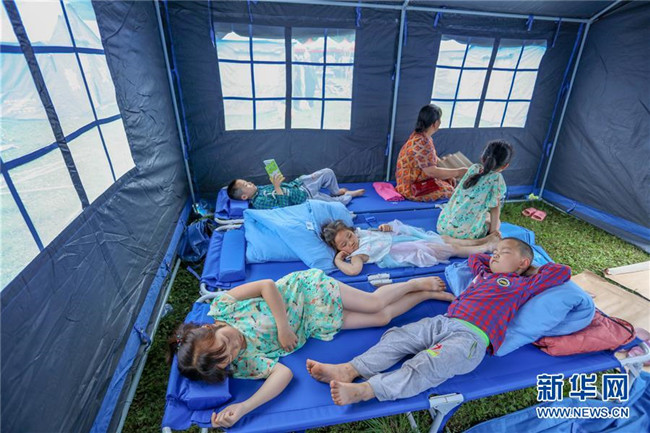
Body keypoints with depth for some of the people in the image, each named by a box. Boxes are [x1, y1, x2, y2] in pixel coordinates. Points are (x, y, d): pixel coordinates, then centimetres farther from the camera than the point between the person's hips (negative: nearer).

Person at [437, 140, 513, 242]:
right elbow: (495, 207, -5)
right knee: (496, 221, 23)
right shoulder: (496, 178, -10)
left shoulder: (473, 168, 4)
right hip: (465, 234, -5)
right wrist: (493, 230, 9)